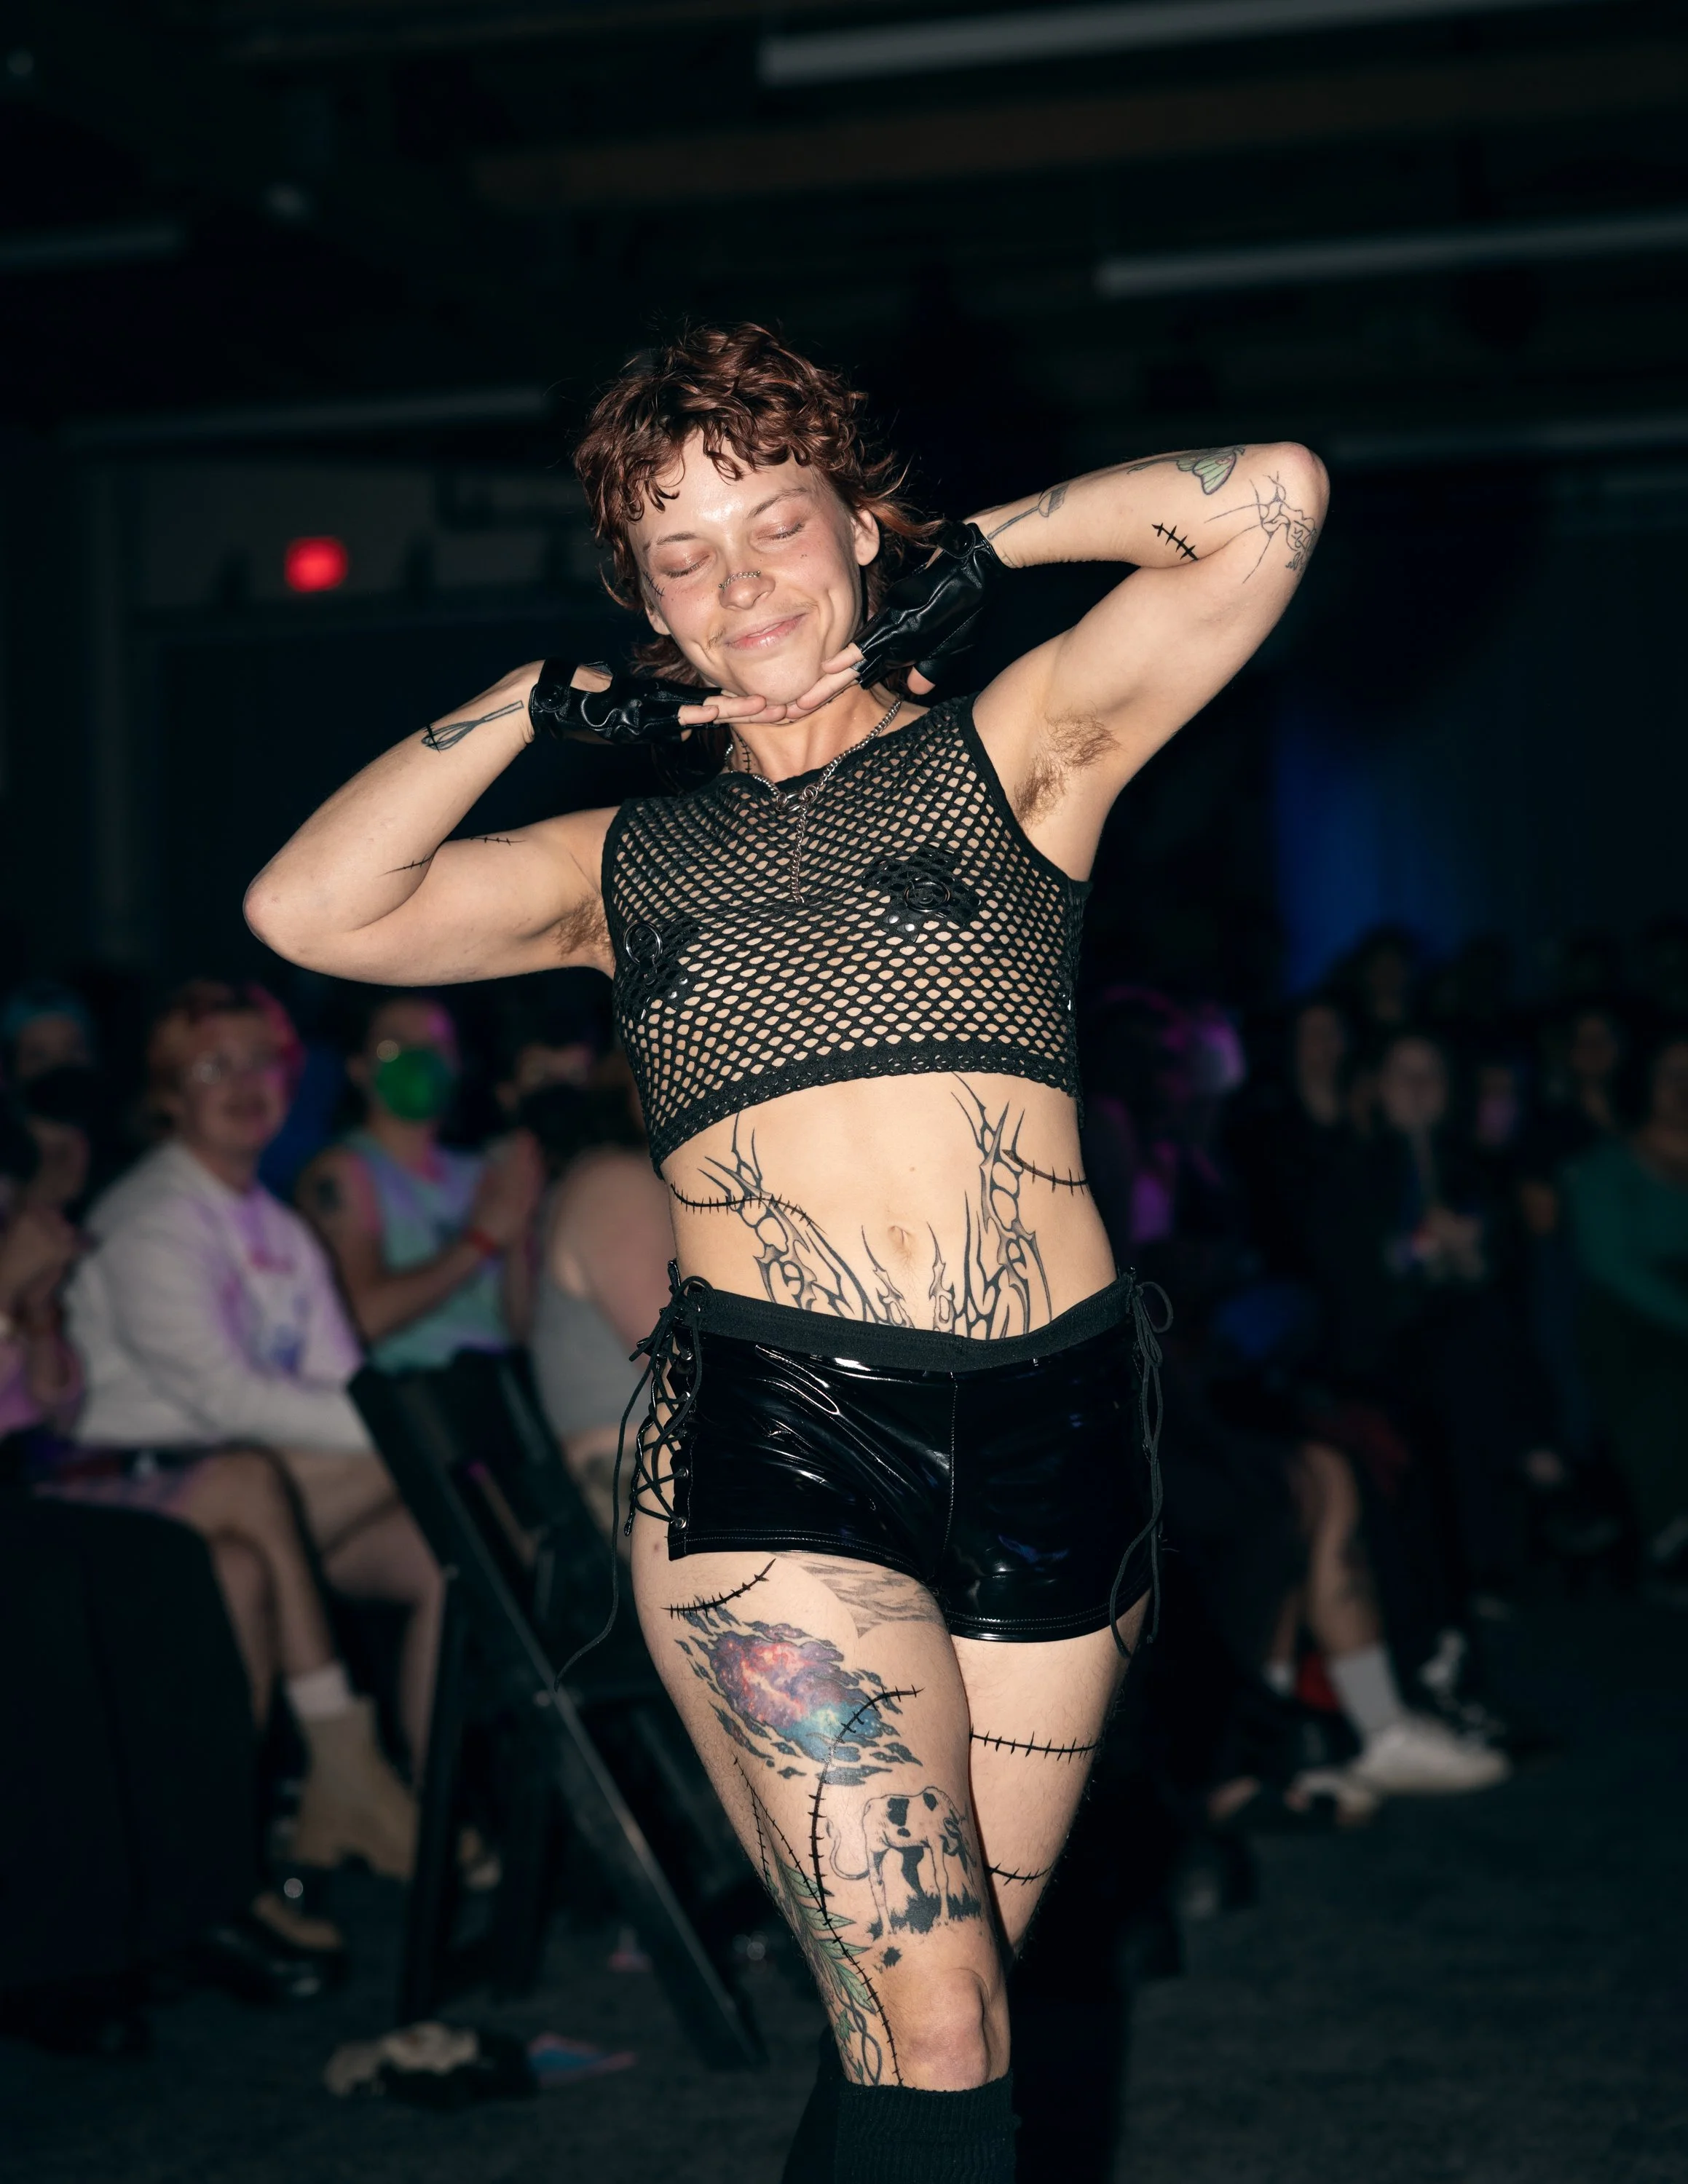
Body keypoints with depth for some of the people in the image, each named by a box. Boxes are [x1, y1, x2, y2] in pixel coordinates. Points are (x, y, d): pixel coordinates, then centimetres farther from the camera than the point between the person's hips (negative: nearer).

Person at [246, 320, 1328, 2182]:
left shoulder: (1010, 750, 10)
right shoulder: (626, 860, 16)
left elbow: (1270, 502, 2)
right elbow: (308, 909, 6)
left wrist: (984, 547, 11)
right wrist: (541, 701, 9)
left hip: (1055, 1434, 1)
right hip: (774, 1442, -1)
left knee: (935, 2006, 10)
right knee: (930, 2035, -10)